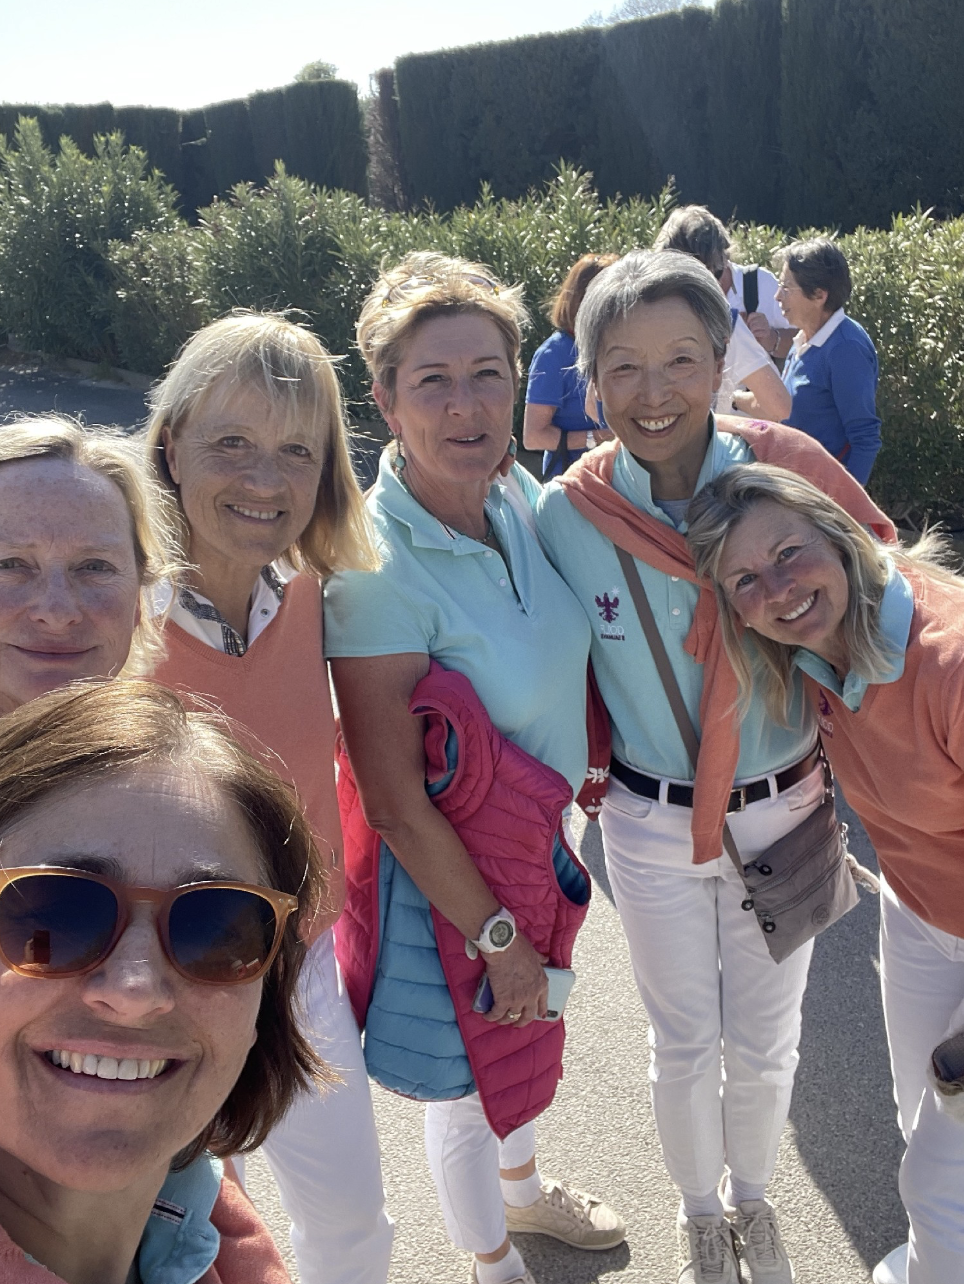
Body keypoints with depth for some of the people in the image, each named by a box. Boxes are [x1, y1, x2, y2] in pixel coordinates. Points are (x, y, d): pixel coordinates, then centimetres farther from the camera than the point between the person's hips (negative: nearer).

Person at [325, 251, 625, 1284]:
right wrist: (496, 935, -15)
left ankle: (524, 1189, 62)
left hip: (538, 840, 7)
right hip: (444, 872, -7)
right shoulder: (376, 567, -30)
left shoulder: (520, 494, -8)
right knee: (469, 1078, 19)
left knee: (525, 1036, 31)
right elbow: (396, 805, -24)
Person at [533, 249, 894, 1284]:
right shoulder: (565, 512, -14)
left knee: (764, 1045, 19)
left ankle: (751, 1198, 52)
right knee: (683, 1045, 18)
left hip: (781, 815, 0)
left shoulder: (784, 469, -17)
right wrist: (589, 782, -1)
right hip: (650, 827, 0)